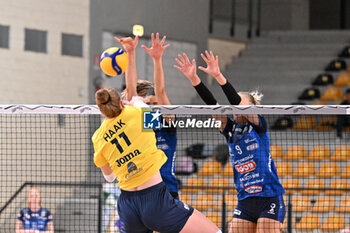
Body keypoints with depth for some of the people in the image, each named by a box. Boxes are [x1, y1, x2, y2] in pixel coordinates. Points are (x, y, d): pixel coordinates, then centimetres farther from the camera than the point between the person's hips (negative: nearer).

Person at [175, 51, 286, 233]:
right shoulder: (230, 130, 12)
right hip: (245, 202, 6)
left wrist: (219, 76, -29)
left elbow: (238, 102, -17)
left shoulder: (258, 126, -1)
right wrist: (194, 79, -13)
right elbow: (212, 105, 0)